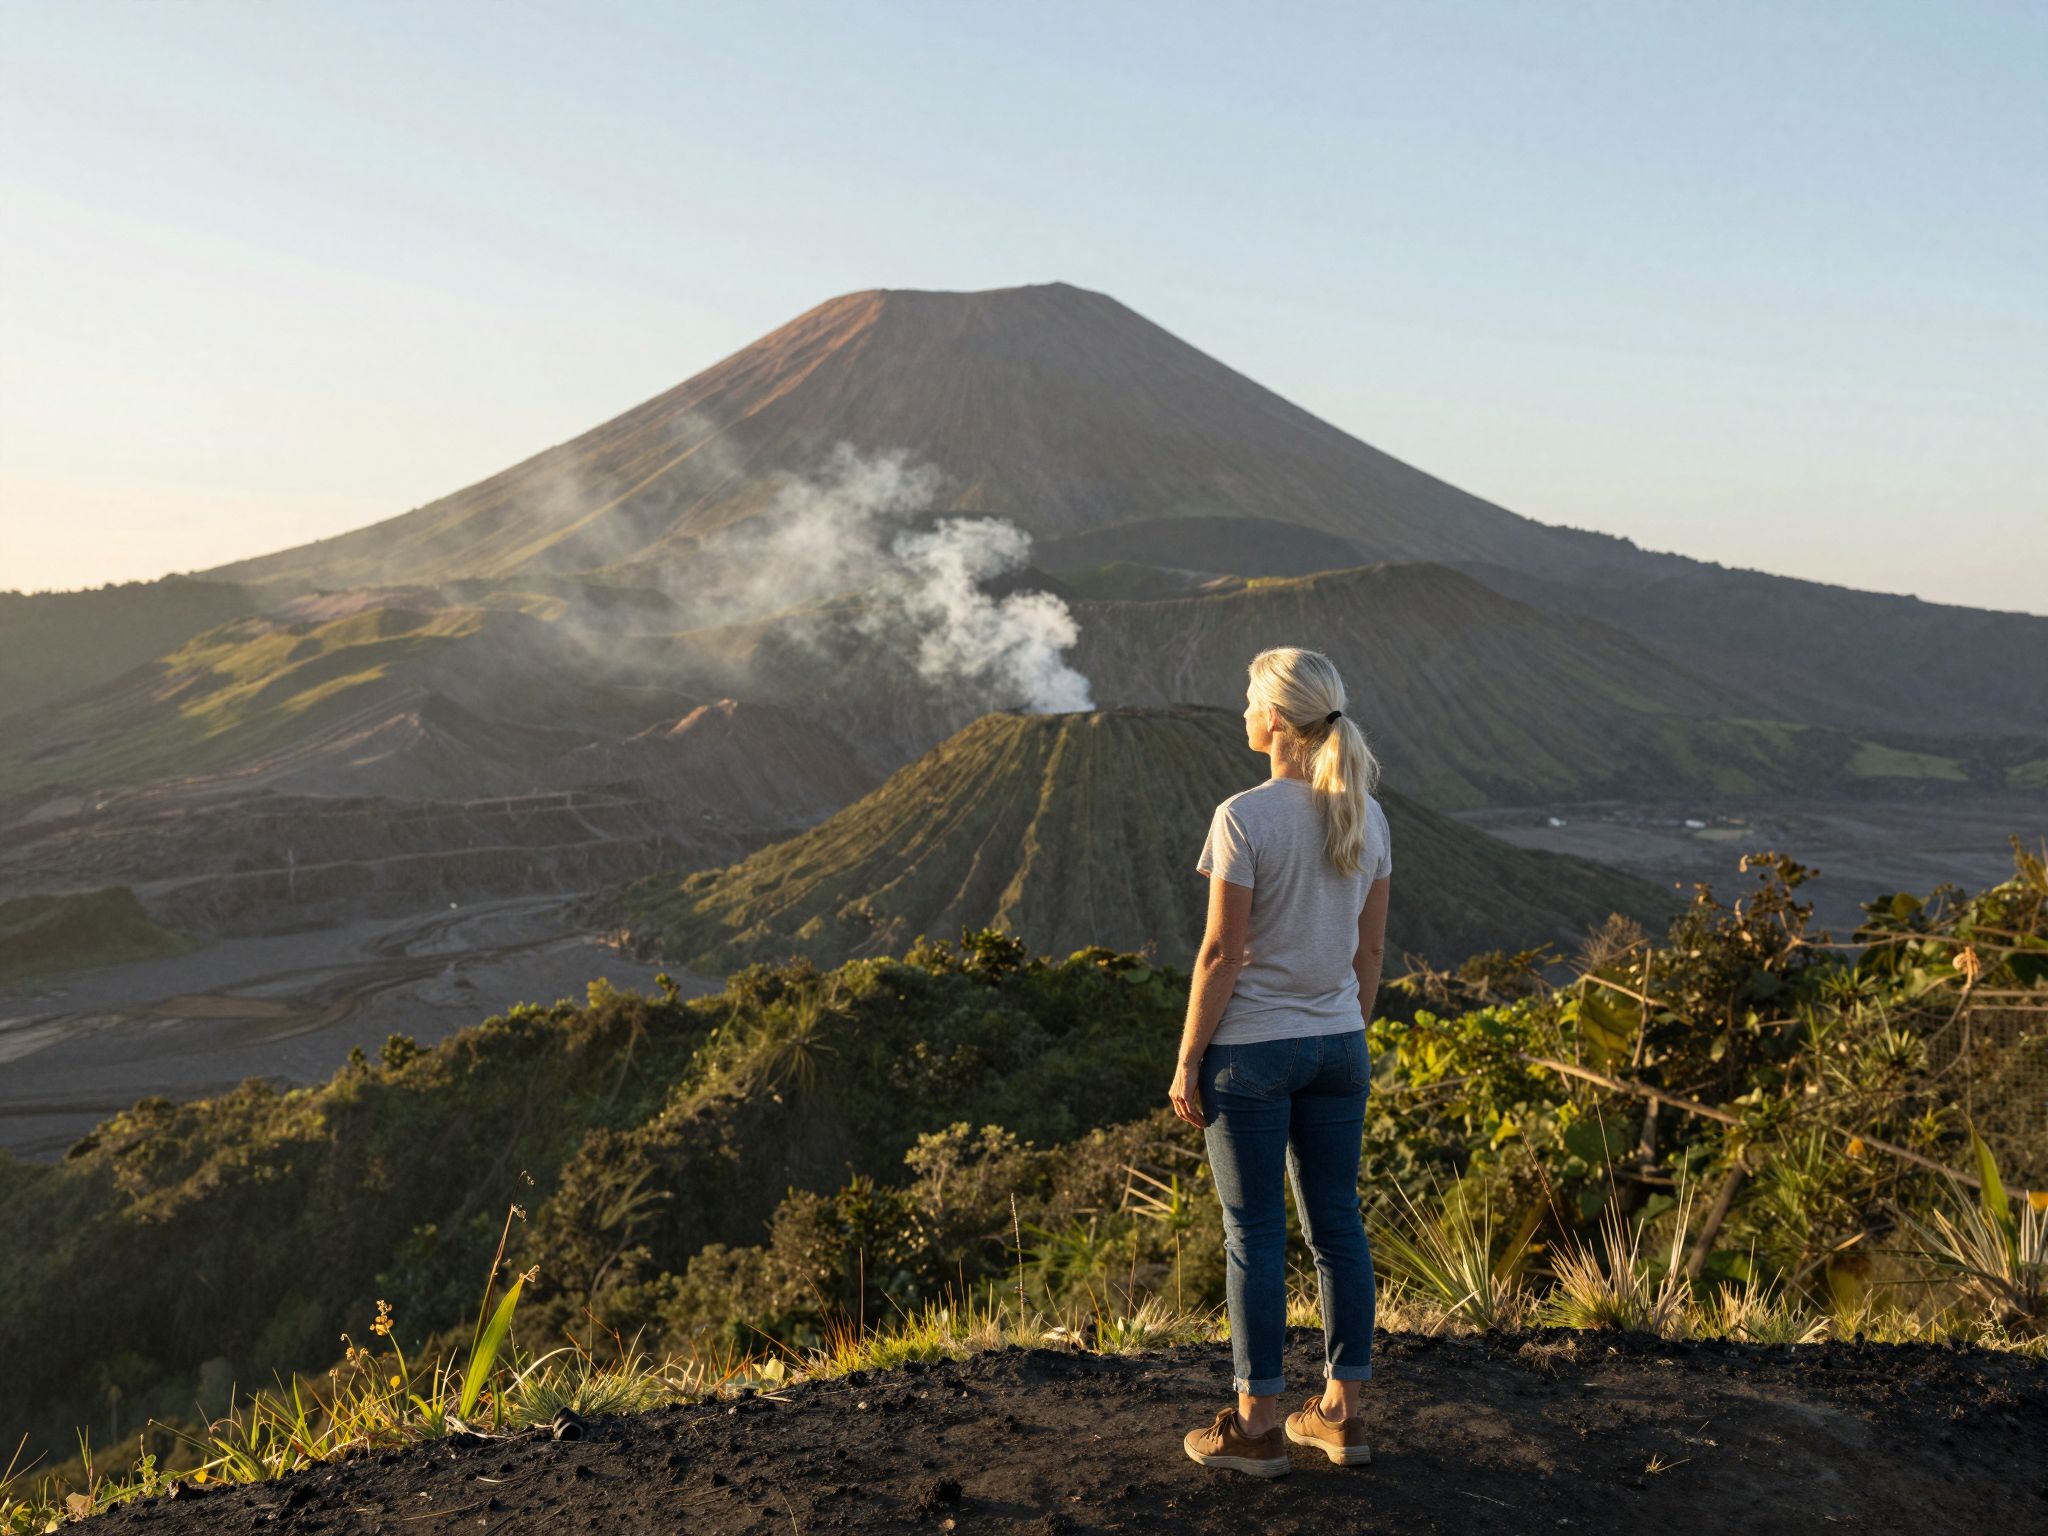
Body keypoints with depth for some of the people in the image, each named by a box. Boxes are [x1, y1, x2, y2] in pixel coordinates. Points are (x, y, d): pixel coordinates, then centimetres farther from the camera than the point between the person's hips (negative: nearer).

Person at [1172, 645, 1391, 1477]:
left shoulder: (1243, 818, -17)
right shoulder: (1365, 816, 2)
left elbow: (1221, 953, -16)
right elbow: (1370, 948, 7)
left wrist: (1187, 1062, -7)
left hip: (1250, 1048, -6)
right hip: (1336, 1043, 6)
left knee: (1254, 1233, 4)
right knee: (1336, 1224, 13)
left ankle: (1256, 1425, 13)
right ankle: (1340, 1412, 23)